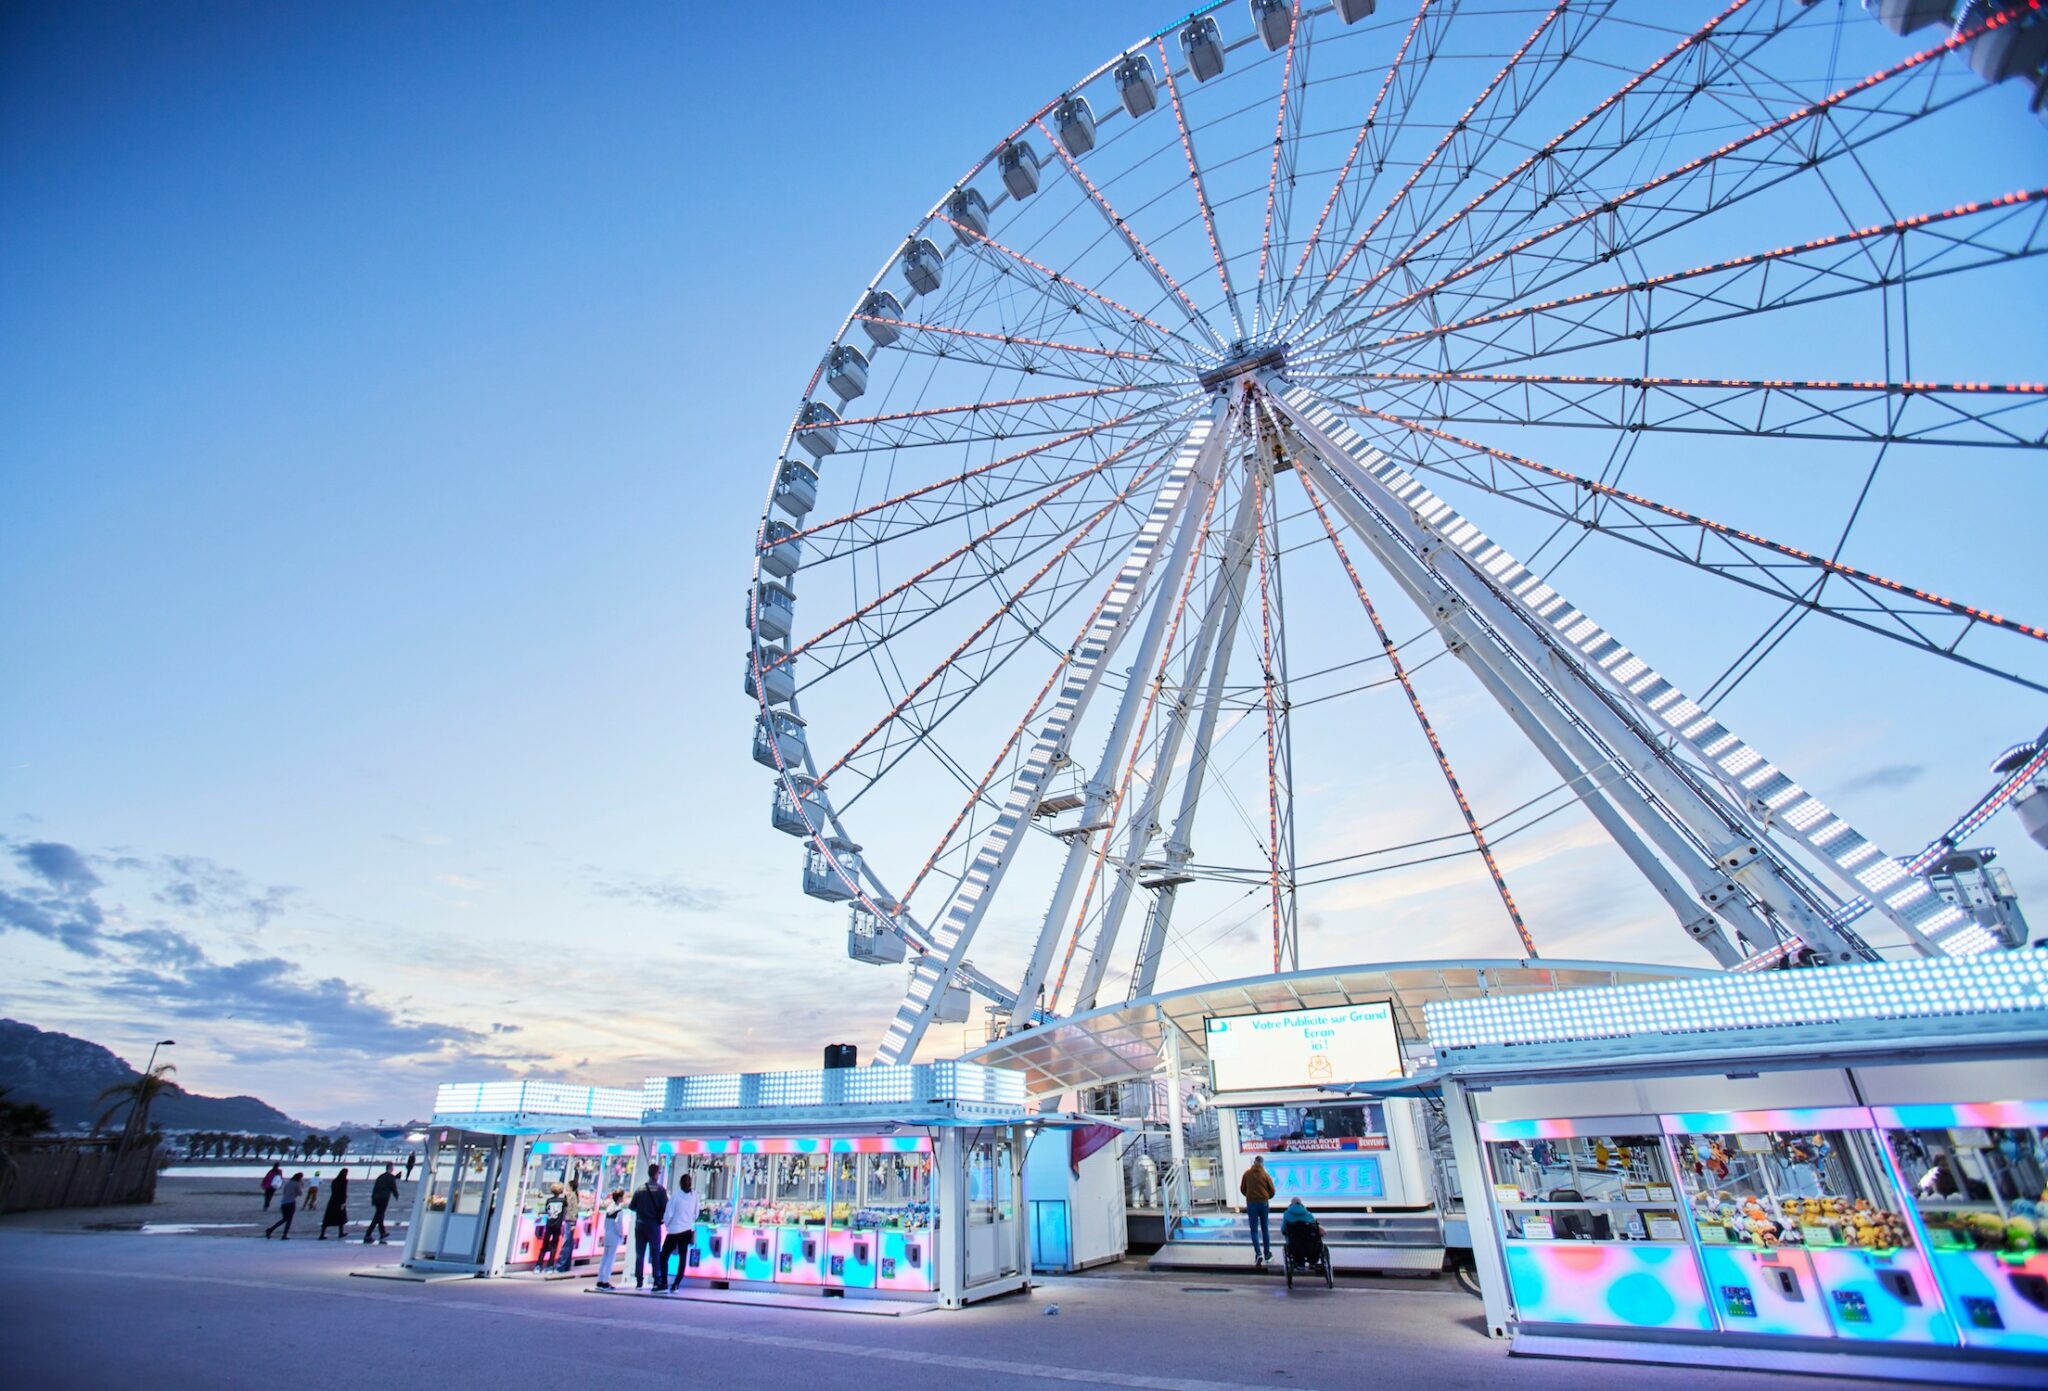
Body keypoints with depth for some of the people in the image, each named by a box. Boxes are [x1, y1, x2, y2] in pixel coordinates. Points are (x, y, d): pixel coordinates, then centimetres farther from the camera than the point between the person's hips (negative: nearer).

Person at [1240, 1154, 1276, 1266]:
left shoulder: (1247, 1174, -2)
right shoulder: (1265, 1175, -5)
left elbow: (1242, 1189, 4)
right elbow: (1272, 1191, 0)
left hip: (1251, 1203, -1)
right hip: (1263, 1203, 1)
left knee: (1254, 1230, 3)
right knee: (1265, 1229, 16)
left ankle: (1258, 1253, -11)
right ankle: (1267, 1253, 22)